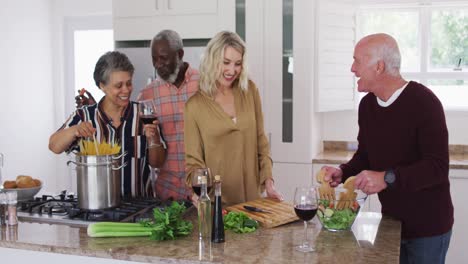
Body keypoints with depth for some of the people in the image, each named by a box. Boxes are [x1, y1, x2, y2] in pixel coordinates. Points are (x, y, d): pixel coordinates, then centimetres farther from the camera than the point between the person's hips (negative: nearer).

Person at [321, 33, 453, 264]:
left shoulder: (424, 102, -19)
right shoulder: (367, 104, 3)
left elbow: (437, 167, -24)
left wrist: (388, 177, -33)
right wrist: (343, 173, -5)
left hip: (428, 226, -6)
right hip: (391, 219, 6)